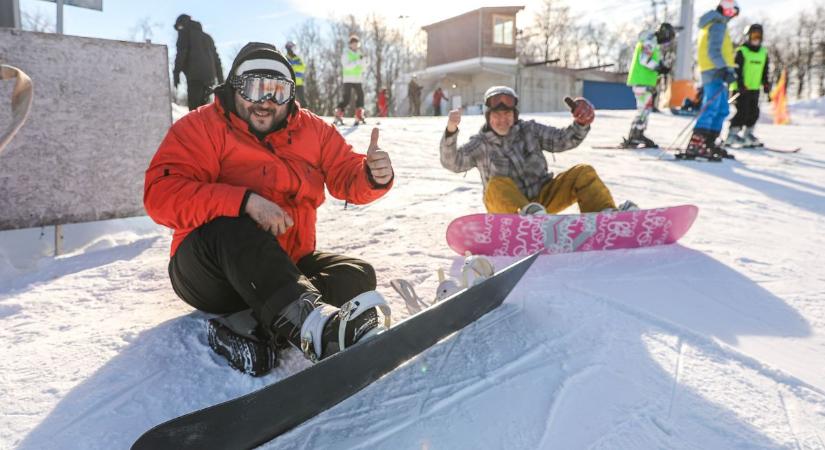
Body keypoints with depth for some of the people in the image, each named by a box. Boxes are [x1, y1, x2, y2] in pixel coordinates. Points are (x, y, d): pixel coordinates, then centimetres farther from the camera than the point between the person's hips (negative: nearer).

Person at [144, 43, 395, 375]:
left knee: (357, 276, -18)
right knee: (232, 228, -36)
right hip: (212, 271, -4)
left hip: (288, 266, 4)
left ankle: (256, 335, -37)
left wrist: (373, 176, -22)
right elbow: (161, 195, -18)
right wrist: (245, 201, -31)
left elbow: (347, 179, 4)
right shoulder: (200, 126, -5)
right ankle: (312, 323, -58)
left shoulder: (312, 129, 7)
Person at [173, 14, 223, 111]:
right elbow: (216, 59, 25)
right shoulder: (207, 37, 29)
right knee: (203, 106, 10)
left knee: (194, 107, -11)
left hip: (195, 76, -6)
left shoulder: (185, 32, 10)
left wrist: (176, 72, -5)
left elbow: (181, 53, -4)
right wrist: (221, 79, 23)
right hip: (209, 76, 6)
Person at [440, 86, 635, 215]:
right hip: (509, 206, -3)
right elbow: (453, 162, -16)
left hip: (543, 197, 3)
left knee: (583, 173, -13)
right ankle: (526, 214, -60)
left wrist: (580, 124, -18)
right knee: (497, 186, -35)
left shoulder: (529, 130, 7)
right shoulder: (481, 144, -2)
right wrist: (451, 132, -34)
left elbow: (562, 139, 3)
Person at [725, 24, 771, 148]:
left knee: (754, 112, 7)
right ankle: (732, 135, -7)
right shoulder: (741, 51, -5)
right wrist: (740, 84, -21)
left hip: (755, 88, 7)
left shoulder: (763, 53, 15)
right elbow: (737, 70, -12)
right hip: (741, 88, -7)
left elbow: (765, 72, 20)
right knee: (742, 112, -13)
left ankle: (747, 134, 18)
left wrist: (766, 85, 13)